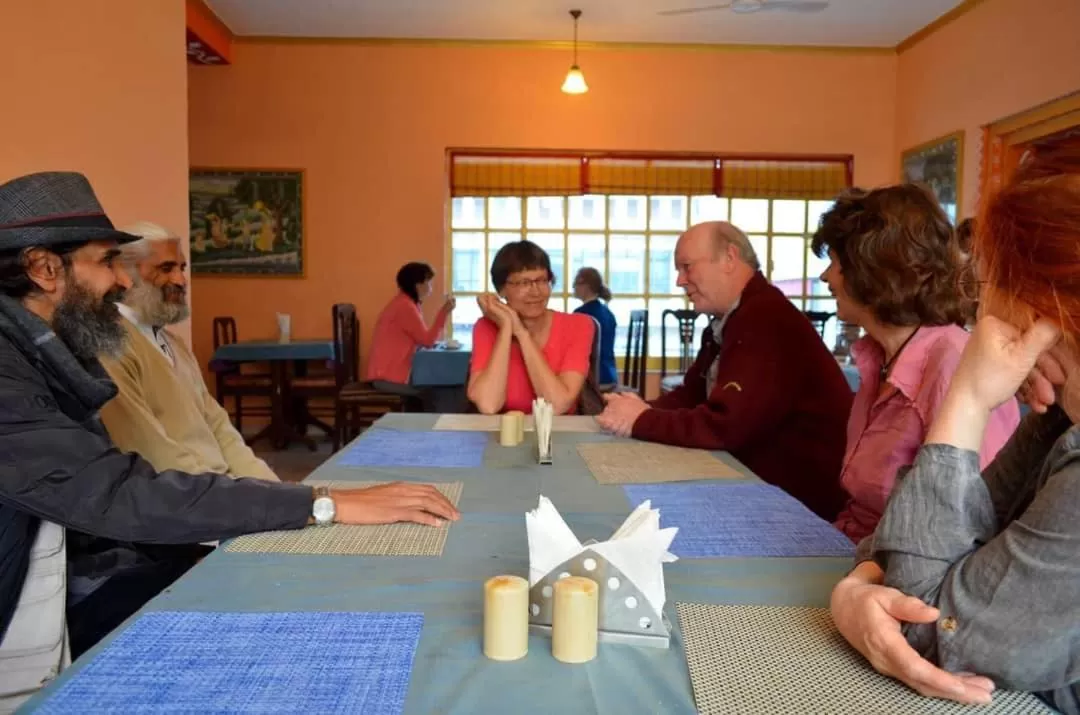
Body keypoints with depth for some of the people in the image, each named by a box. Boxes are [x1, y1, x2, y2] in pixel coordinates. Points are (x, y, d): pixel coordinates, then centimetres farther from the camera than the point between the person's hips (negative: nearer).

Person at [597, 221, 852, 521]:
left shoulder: (766, 320, -23)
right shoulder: (728, 321, 9)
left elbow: (725, 426, -28)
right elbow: (692, 395, 10)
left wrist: (641, 421, -17)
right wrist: (642, 409, -9)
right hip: (758, 483, 8)